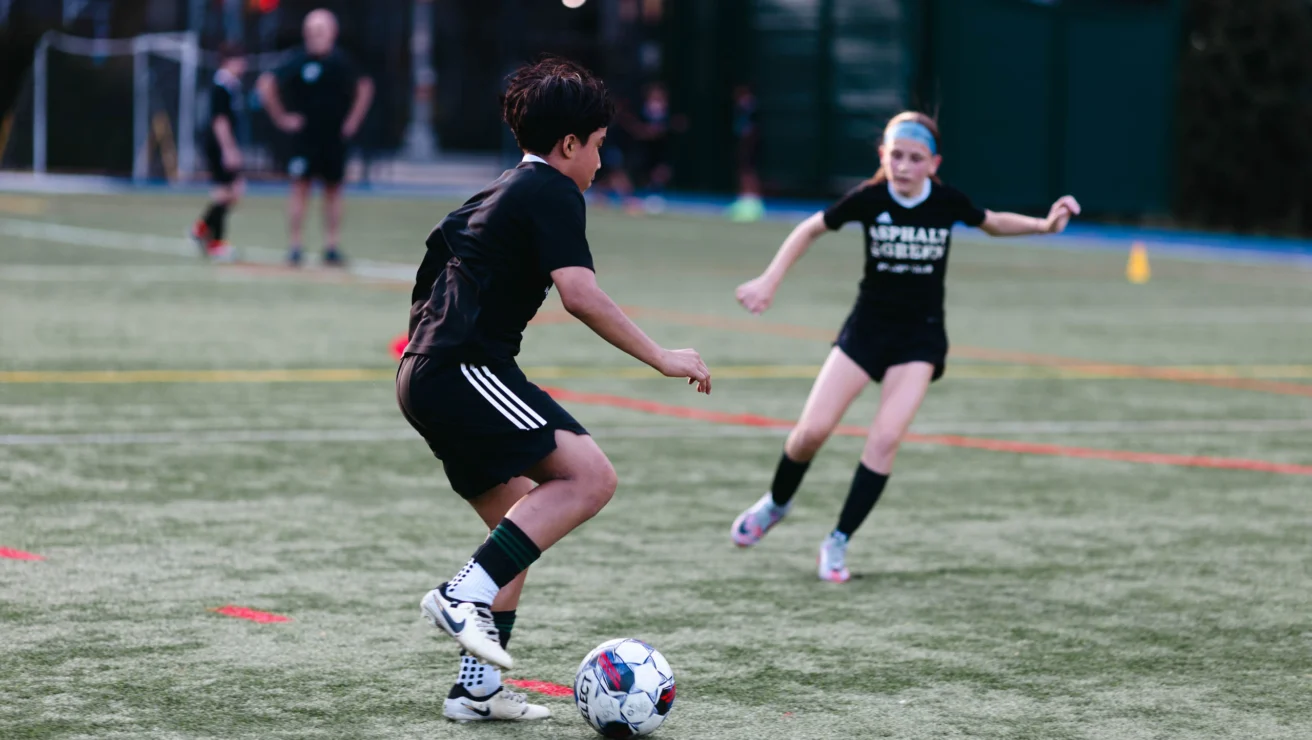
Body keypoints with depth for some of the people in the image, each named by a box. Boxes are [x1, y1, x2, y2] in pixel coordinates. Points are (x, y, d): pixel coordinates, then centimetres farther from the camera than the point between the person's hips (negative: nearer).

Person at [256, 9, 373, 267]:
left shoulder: (342, 61, 2)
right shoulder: (298, 61, -8)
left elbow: (364, 86, 18)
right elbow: (266, 84, -8)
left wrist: (354, 119, 11)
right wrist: (281, 117, -6)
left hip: (334, 137, 3)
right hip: (304, 137, -3)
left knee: (333, 190, 5)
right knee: (300, 188, -6)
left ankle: (332, 247, 10)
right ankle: (294, 247, -4)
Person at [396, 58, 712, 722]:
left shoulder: (498, 194, 26)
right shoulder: (552, 193, -4)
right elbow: (580, 294, -16)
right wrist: (661, 358, -12)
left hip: (423, 375, 10)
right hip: (463, 369, -10)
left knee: (521, 524, 15)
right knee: (590, 474, -18)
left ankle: (478, 688, 12)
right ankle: (465, 596, -25)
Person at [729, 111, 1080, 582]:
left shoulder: (947, 202, -11)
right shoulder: (868, 199, -13)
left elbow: (993, 224, 11)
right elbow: (810, 230, 2)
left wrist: (1044, 224, -4)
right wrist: (770, 281, -5)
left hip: (921, 336, 0)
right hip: (868, 326, 0)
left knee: (886, 438, -16)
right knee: (813, 430, -7)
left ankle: (838, 543, -6)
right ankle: (776, 504, 23)